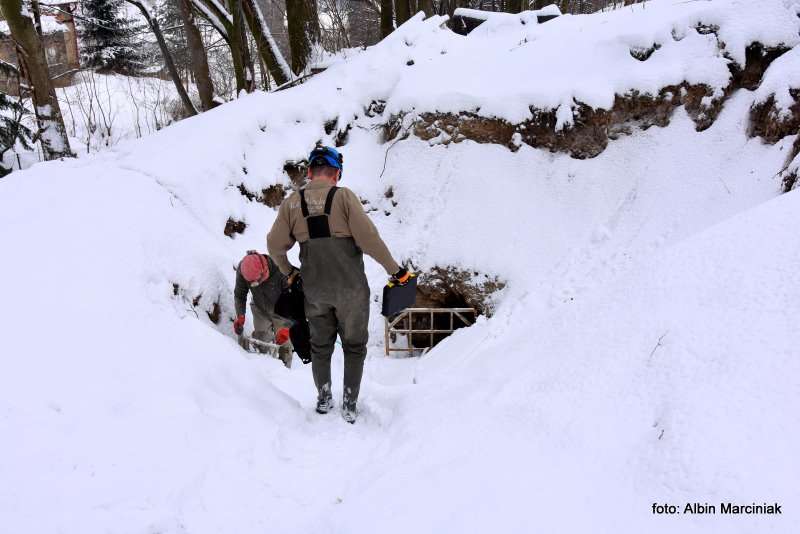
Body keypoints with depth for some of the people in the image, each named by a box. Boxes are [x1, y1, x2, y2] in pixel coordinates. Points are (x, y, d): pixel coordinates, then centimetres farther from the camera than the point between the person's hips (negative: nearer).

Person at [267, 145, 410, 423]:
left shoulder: (292, 202, -1)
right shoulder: (344, 196, -12)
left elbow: (275, 245, 2)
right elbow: (369, 239, -16)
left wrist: (288, 271, 21)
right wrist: (395, 269, -5)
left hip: (314, 290, 3)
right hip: (350, 289, -3)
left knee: (320, 346, 21)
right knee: (354, 346, 15)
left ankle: (324, 399, 32)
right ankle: (349, 404, 18)